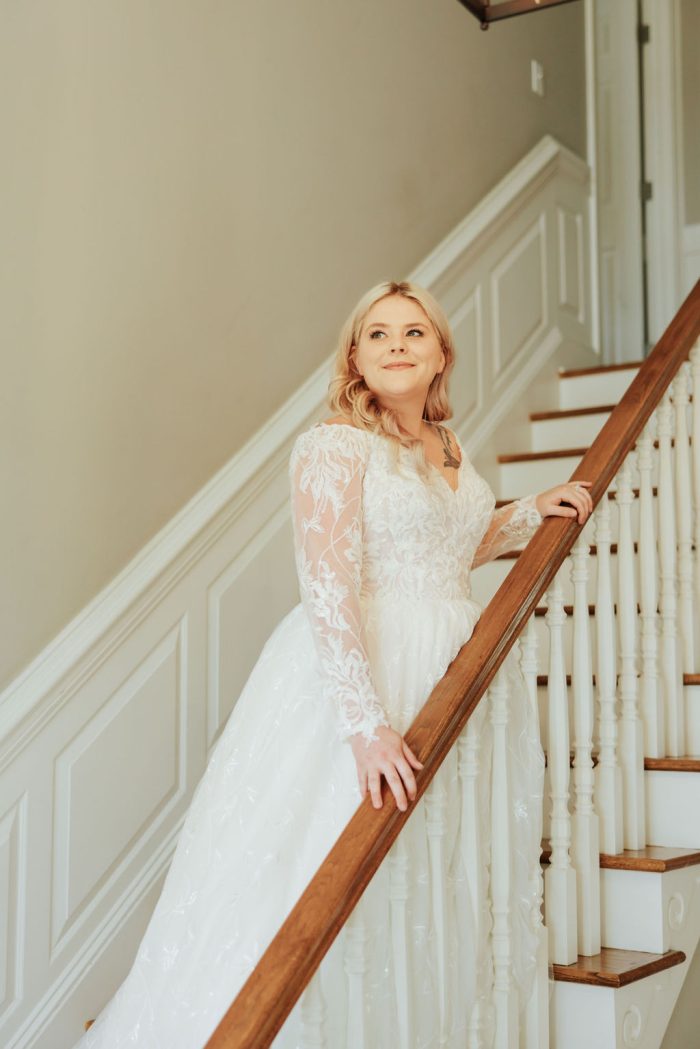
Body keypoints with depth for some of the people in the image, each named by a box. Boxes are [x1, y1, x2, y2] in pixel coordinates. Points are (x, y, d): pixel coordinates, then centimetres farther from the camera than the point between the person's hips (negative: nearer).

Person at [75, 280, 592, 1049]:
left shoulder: (448, 448, 13)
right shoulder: (334, 444, -10)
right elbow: (327, 589, -20)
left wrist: (531, 514, 17)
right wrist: (367, 721, -27)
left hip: (450, 677, 7)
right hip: (356, 670, -7)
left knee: (431, 894, 12)